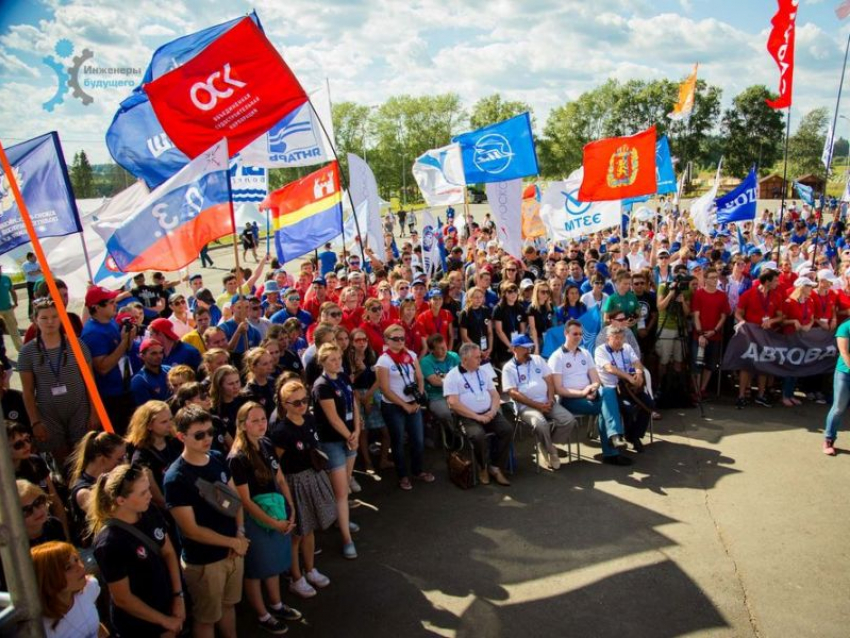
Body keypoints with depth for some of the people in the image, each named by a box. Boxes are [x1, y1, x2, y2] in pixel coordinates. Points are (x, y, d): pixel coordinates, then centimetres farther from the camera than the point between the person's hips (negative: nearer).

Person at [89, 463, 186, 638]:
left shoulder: (150, 513, -10)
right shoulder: (110, 542, -28)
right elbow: (123, 599, -20)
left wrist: (178, 596, -5)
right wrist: (164, 620, -10)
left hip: (166, 605, 5)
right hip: (137, 623, -5)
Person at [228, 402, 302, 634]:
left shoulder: (267, 445, -3)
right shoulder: (237, 458, -24)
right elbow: (245, 501, -20)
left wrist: (290, 510, -2)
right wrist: (273, 523, -16)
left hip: (277, 513, 7)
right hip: (255, 519, -7)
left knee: (274, 562, 22)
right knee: (256, 569, 13)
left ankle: (276, 605, 42)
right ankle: (263, 616, 31)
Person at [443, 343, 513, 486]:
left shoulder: (482, 373, 15)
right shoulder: (452, 376, -5)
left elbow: (495, 394, 15)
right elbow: (453, 403, -15)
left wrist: (493, 411, -7)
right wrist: (477, 417, -18)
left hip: (488, 414, 6)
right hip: (467, 417, -5)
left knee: (507, 429, -19)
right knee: (478, 435, -33)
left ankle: (496, 467, -7)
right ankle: (484, 467, -7)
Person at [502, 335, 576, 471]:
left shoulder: (538, 359, 13)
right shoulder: (509, 368, -1)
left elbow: (549, 381, 11)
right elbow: (513, 393, -10)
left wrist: (550, 399, -8)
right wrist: (537, 405, -15)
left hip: (547, 402, 5)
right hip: (526, 406, -5)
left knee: (569, 420, -17)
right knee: (541, 424, -34)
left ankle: (549, 444, 4)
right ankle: (550, 451, -5)